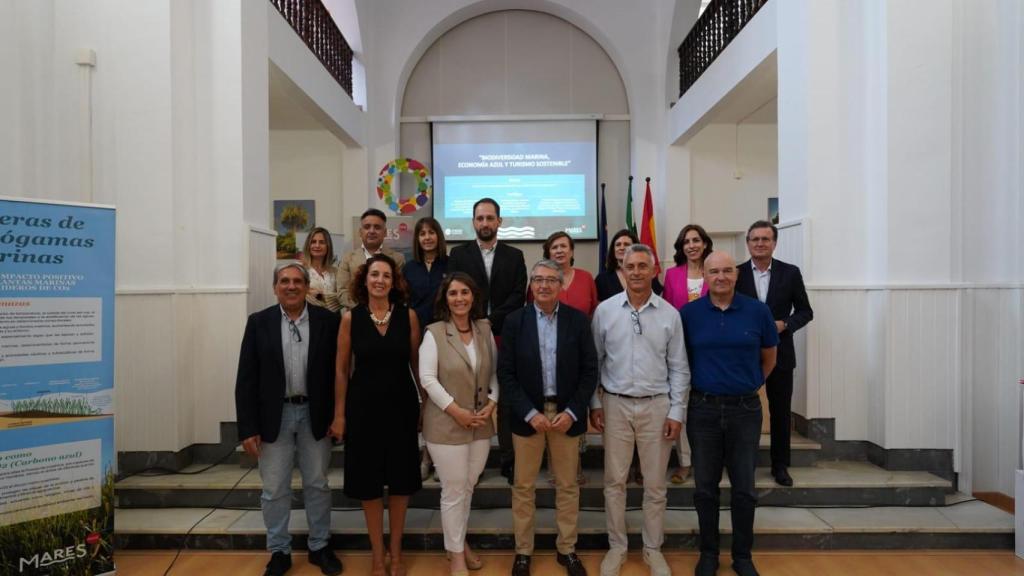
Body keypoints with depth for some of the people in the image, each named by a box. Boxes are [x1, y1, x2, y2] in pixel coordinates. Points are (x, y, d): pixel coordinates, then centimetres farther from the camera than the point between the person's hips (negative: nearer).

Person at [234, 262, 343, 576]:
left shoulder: (327, 321, -5)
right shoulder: (259, 322, -3)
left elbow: (338, 370, -1)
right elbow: (246, 379, -4)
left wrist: (338, 416, -4)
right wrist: (247, 427, -7)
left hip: (315, 415, 0)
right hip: (274, 416, 0)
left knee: (317, 484, 14)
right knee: (274, 489, 11)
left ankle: (320, 547, 31)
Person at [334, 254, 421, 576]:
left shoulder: (408, 315, -4)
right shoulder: (351, 318, -5)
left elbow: (417, 363, 1)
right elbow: (342, 369, -1)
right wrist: (339, 414, -1)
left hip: (401, 406, 1)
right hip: (364, 407, 0)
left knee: (401, 480, 12)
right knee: (368, 482, 11)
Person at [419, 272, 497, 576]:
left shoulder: (485, 329, 3)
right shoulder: (434, 333, -11)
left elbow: (495, 371, 7)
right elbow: (427, 378, -15)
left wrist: (492, 403, -7)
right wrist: (455, 410, -17)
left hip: (481, 423, 5)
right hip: (446, 424, -4)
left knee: (468, 487, 18)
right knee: (453, 491, 7)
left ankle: (459, 542, 41)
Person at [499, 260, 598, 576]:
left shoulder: (578, 320, -2)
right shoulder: (515, 321, -4)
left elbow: (589, 371, -1)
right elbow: (505, 373, -5)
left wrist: (572, 412, -10)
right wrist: (530, 413, -12)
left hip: (567, 414, 1)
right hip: (527, 414, 0)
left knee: (567, 486, 13)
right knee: (523, 487, 11)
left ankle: (567, 549, 31)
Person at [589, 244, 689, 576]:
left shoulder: (669, 314, -1)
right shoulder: (605, 310, -3)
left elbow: (679, 369, 3)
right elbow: (594, 361, 3)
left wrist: (676, 412, -2)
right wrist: (594, 404, 1)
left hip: (657, 405, 1)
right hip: (615, 404, 0)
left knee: (655, 483, 12)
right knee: (614, 481, 10)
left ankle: (653, 549, 30)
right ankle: (616, 546, 28)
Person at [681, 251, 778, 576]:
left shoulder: (758, 312, -3)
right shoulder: (689, 313, -5)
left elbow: (769, 357, 12)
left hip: (745, 409, 0)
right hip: (703, 408, 0)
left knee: (744, 488, 11)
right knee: (705, 487, 11)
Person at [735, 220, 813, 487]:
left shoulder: (790, 273, 0)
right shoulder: (736, 273, -3)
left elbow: (805, 311, 3)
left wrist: (785, 324, -13)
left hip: (779, 353, 1)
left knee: (781, 412, 10)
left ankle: (780, 465, 26)